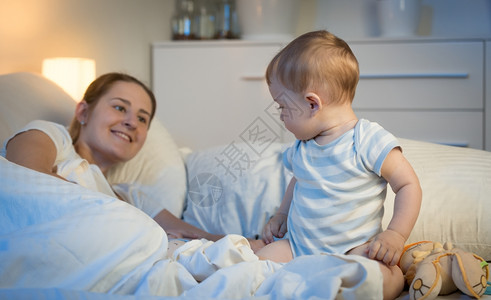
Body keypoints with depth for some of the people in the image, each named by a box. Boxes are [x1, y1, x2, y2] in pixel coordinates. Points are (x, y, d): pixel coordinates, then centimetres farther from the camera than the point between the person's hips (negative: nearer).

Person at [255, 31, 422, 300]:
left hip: (353, 249, -5)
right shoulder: (301, 147, 8)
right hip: (297, 244, 6)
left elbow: (408, 185, -10)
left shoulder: (369, 141, -13)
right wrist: (281, 214, 18)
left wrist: (396, 234, -18)